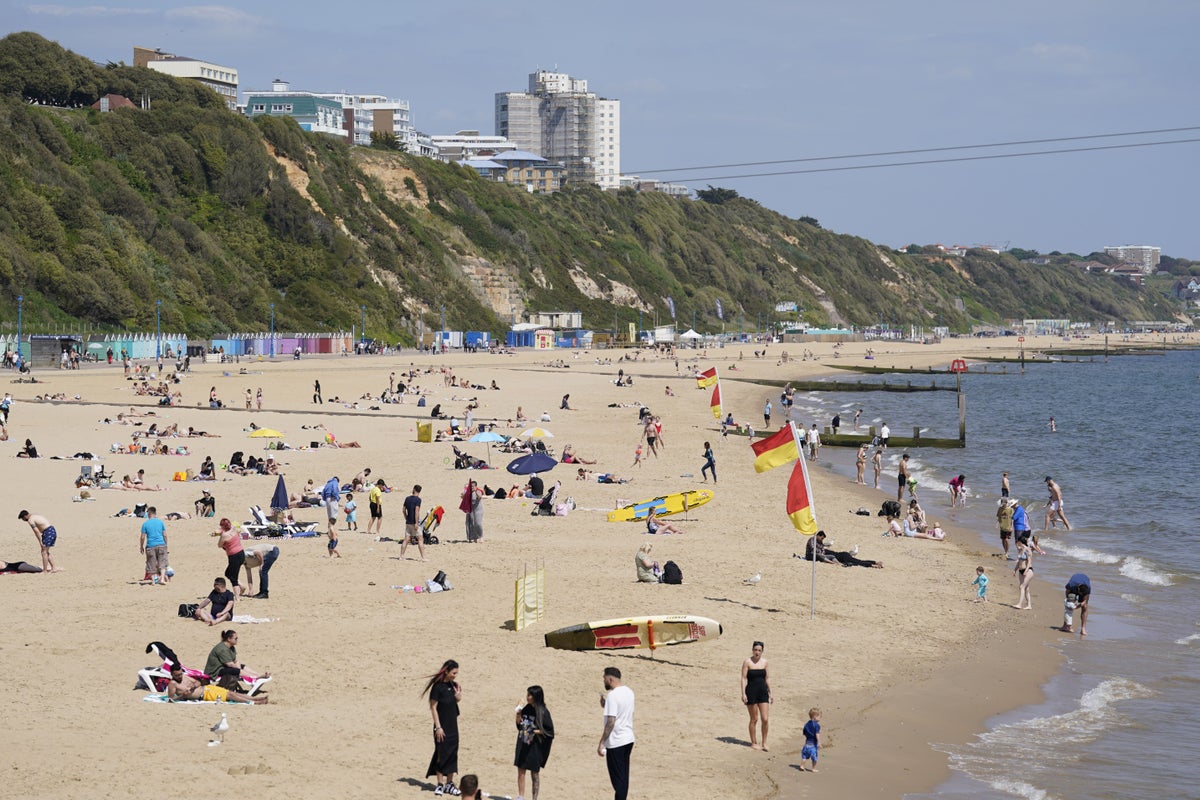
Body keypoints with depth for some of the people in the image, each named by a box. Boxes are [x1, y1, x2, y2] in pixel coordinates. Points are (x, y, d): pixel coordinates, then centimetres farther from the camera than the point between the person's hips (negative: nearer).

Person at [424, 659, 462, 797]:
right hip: (442, 726, -6)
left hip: (452, 725, 6)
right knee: (442, 754, -1)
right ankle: (440, 784, 7)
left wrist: (458, 692, -7)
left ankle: (449, 783, 17)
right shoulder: (438, 686, -14)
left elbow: (458, 699, 15)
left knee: (452, 753, 9)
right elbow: (433, 707, -13)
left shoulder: (452, 685, 4)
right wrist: (438, 727, -16)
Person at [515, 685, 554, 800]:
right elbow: (519, 726, 10)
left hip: (534, 747, -5)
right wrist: (518, 714, -6)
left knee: (535, 773, 6)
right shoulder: (526, 709, 3)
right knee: (520, 772, 8)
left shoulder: (543, 712, -14)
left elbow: (549, 731, -12)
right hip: (522, 744, 5)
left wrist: (535, 731, -20)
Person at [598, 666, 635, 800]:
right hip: (628, 739, 8)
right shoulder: (629, 692, 9)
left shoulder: (613, 695, -18)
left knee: (618, 779, -4)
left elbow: (611, 722, -22)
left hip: (615, 742, -8)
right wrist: (606, 706, 9)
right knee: (623, 777, 14)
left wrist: (601, 743, -19)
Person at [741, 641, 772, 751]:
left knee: (765, 719, -3)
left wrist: (770, 692, 13)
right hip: (751, 692, -4)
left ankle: (764, 743, 11)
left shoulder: (764, 662, 6)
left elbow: (767, 678, 14)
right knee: (754, 719, 4)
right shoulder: (747, 662, -6)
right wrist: (743, 694, -14)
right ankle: (754, 743, 16)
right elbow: (743, 678, -8)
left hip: (763, 692, 4)